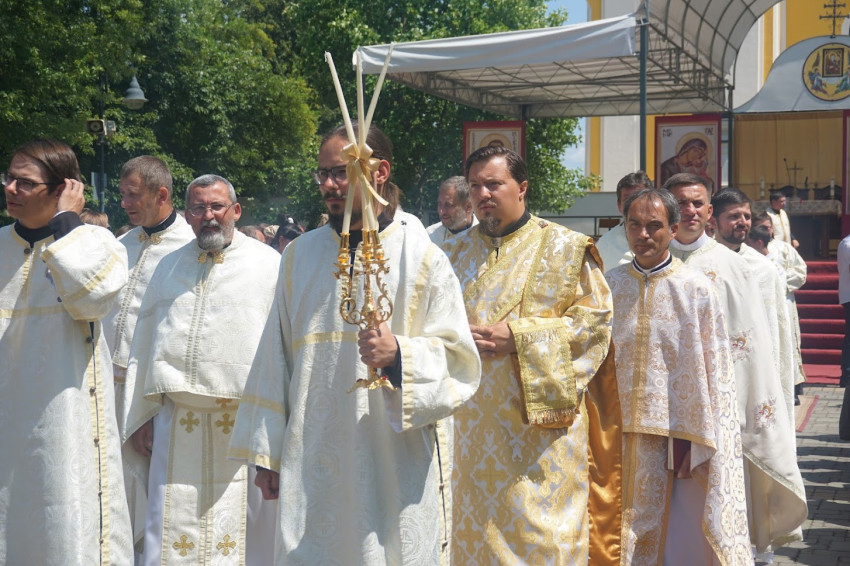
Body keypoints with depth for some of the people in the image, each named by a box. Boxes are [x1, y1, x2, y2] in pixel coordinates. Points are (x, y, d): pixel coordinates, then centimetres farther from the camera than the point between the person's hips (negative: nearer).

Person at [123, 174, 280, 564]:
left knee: (244, 532, 3)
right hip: (177, 425, 3)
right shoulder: (169, 267, 14)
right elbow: (144, 345, 16)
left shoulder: (268, 265, 2)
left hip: (243, 425, -3)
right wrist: (140, 415, 11)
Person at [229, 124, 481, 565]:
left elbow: (458, 363, -3)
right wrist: (265, 452, 10)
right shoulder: (300, 255, 10)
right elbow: (275, 358, 12)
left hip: (393, 471, -3)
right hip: (311, 471, 3)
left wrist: (399, 355, -22)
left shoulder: (422, 260, 0)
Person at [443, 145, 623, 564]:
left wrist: (519, 337, -15)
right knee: (474, 526, 6)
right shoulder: (455, 254, 13)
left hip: (542, 423, -3)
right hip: (471, 423, 4)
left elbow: (595, 319, -6)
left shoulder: (563, 248, 1)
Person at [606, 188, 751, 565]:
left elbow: (715, 369, -2)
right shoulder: (609, 286, 6)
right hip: (621, 433, 2)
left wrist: (707, 443, -6)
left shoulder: (696, 289, -2)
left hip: (680, 433, -2)